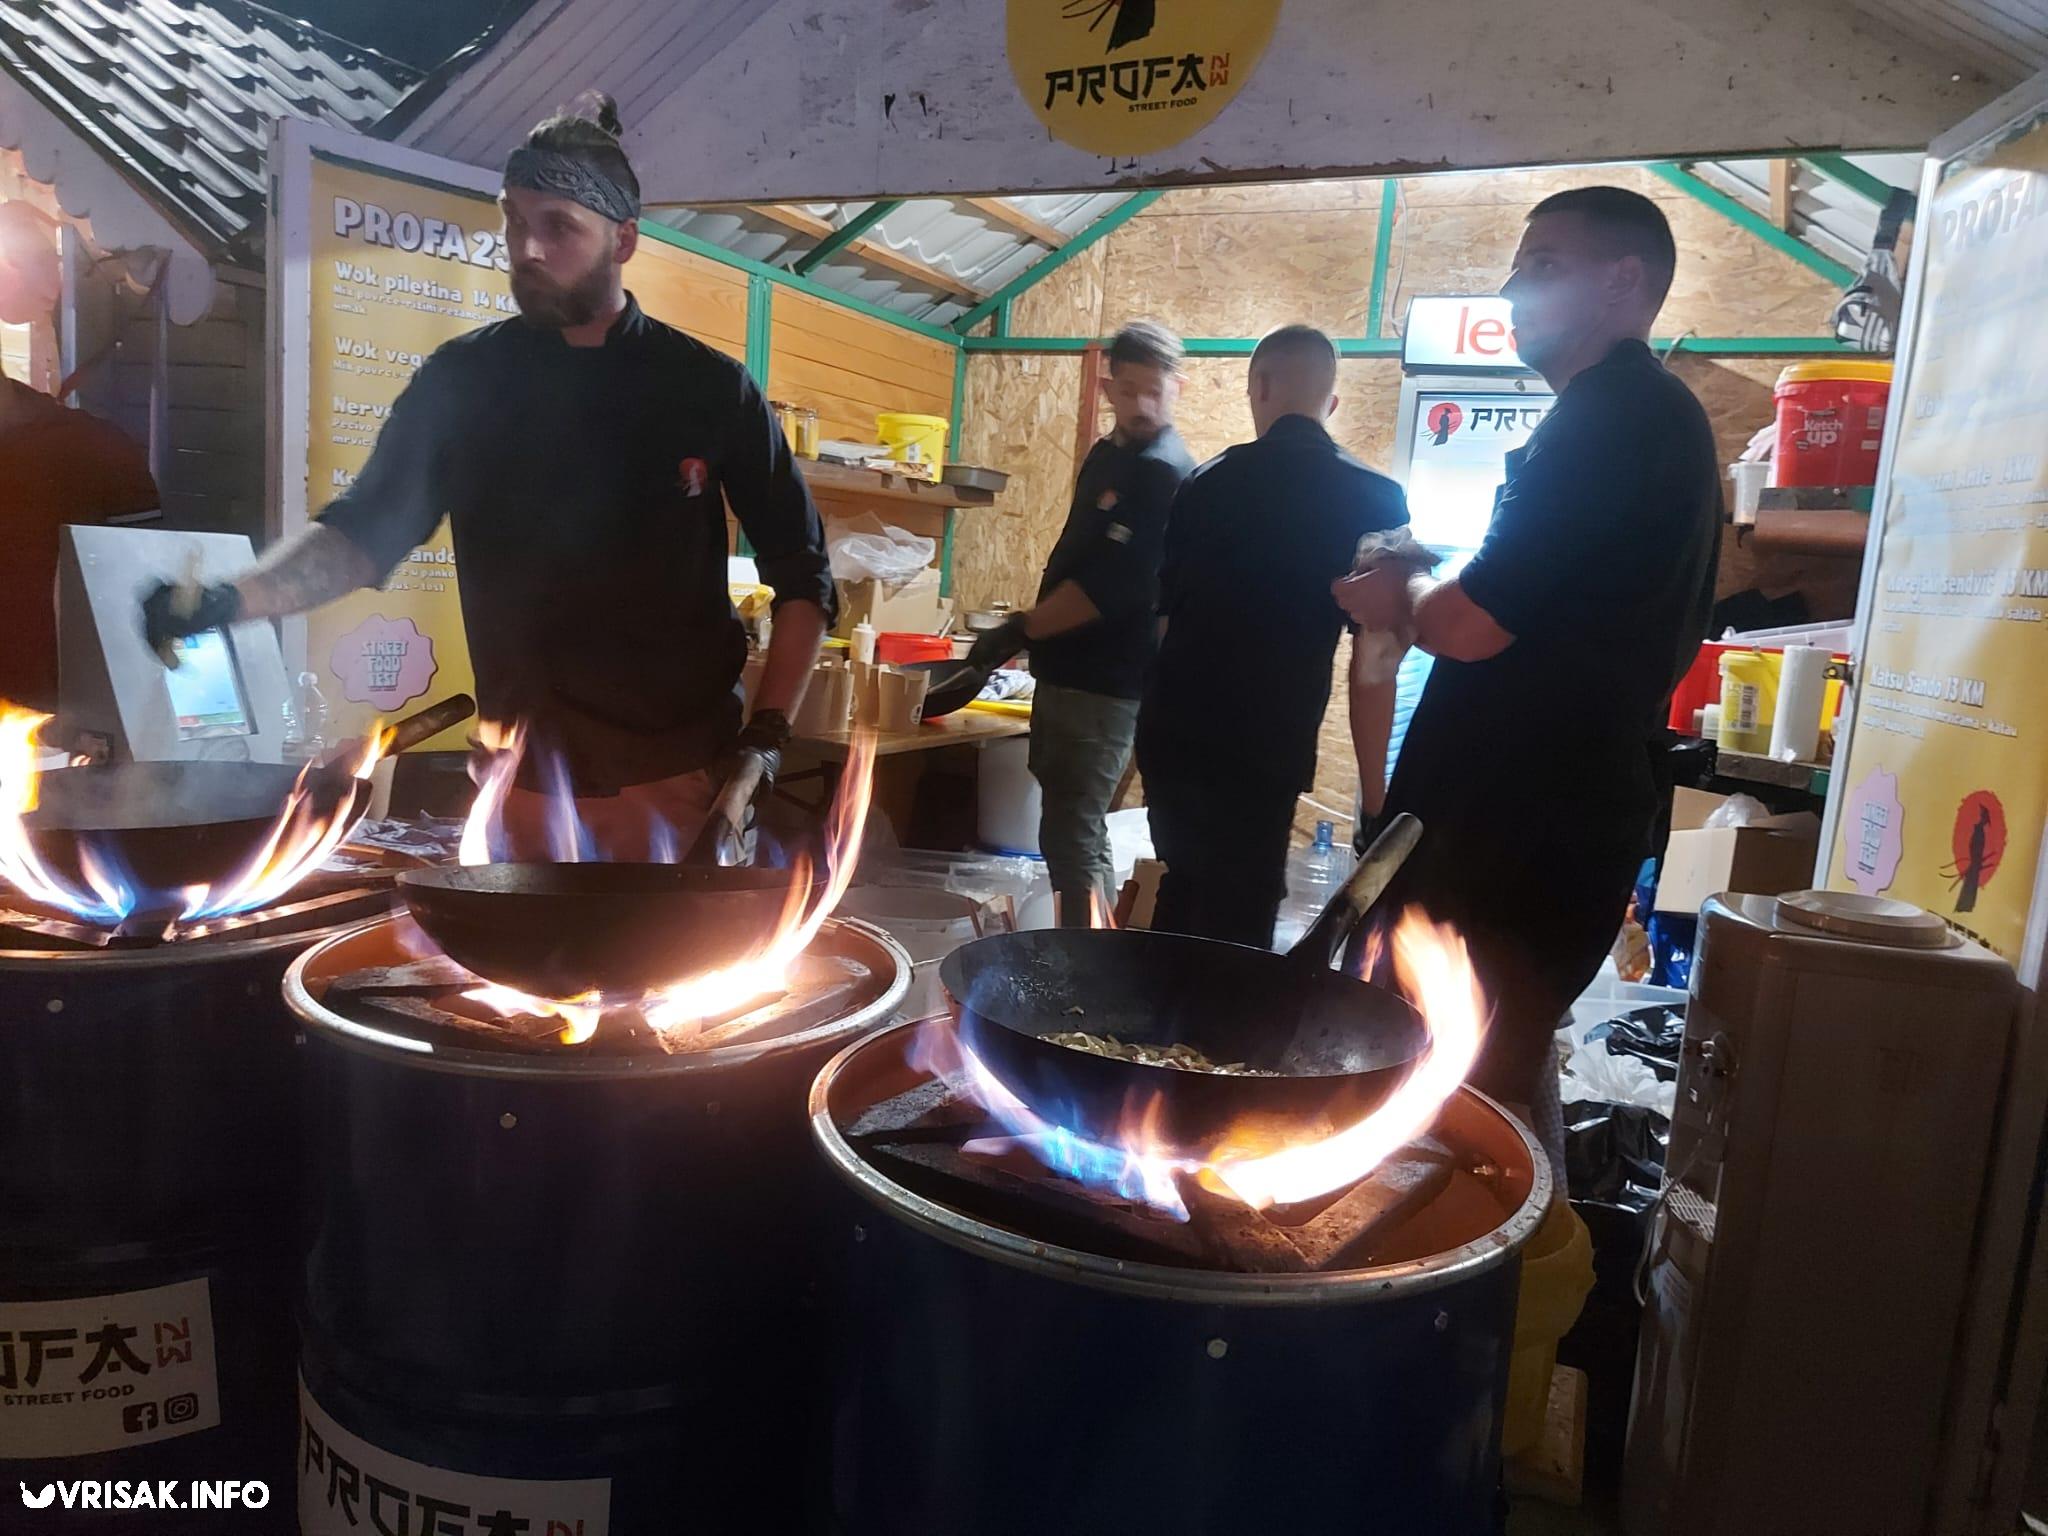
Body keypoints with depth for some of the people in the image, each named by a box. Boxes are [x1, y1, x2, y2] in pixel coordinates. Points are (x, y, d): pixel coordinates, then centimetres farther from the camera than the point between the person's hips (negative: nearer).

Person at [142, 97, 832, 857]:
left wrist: (767, 734, -8)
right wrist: (234, 597, -17)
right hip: (524, 785, 2)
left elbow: (801, 573, 1)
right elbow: (364, 532, 1)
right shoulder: (461, 381, 3)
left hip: (679, 783, -1)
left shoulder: (709, 388, -2)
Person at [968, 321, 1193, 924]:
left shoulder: (1165, 474, -16)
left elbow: (1113, 585, -24)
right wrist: (1032, 635, 21)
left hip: (1102, 682, -10)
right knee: (1078, 828, 17)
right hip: (1067, 670, 10)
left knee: (1071, 837, -8)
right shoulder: (1106, 454, 13)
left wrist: (1021, 630, -18)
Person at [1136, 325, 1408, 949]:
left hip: (1172, 741, 5)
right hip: (1260, 756, -4)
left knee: (1184, 899, 23)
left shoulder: (1207, 481, 5)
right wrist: (1375, 797, -2)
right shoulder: (1374, 500, -5)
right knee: (1235, 934, 6)